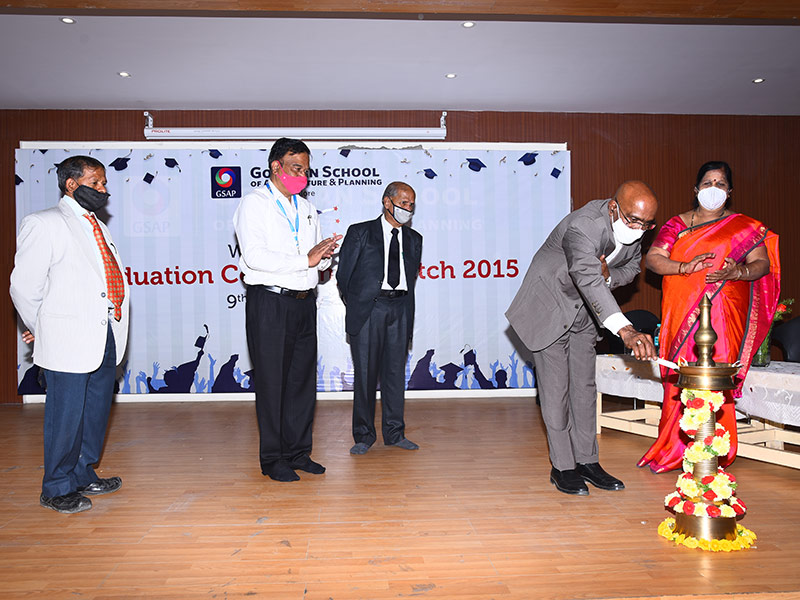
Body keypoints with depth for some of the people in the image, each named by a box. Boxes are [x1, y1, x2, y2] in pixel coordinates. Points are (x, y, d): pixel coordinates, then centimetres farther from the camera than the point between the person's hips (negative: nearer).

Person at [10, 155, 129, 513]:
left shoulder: (98, 228, 18)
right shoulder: (43, 224, -5)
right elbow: (24, 286, -6)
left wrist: (113, 327, 11)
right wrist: (44, 331, 1)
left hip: (105, 337, 8)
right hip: (68, 342, -7)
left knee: (96, 412, 16)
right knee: (65, 416, 2)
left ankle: (83, 476, 32)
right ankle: (57, 490, 18)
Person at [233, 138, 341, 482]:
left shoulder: (306, 208, 18)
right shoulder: (254, 204, -4)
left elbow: (317, 261, 18)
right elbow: (254, 256, -18)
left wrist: (325, 255, -6)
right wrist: (306, 260, -20)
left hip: (304, 302, 7)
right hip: (270, 303, -6)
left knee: (303, 379, 10)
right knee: (271, 382, 1)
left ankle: (298, 451, 22)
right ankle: (272, 459, 13)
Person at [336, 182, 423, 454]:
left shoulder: (414, 239, 15)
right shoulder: (360, 232, 3)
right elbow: (343, 274, 4)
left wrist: (403, 305, 9)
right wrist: (356, 306, 6)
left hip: (399, 310, 4)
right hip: (367, 309, -3)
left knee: (395, 372, 7)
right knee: (365, 374, 0)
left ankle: (394, 432, 18)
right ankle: (363, 435, 11)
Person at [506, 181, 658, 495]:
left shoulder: (635, 233, -9)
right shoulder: (583, 226, -35)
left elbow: (631, 267, 9)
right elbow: (588, 279, -51)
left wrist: (609, 275, -17)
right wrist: (626, 331, -63)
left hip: (583, 310, 7)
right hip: (549, 307, -7)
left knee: (584, 386, 10)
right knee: (556, 388, -4)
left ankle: (587, 460, 20)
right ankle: (562, 467, 8)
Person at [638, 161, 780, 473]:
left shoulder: (743, 227, 7)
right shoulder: (677, 224, 11)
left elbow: (762, 263, 4)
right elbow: (652, 258, 2)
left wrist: (735, 272, -17)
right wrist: (685, 267, -15)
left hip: (722, 317, -2)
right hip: (681, 316, 2)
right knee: (680, 381, 2)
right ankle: (675, 450, 13)